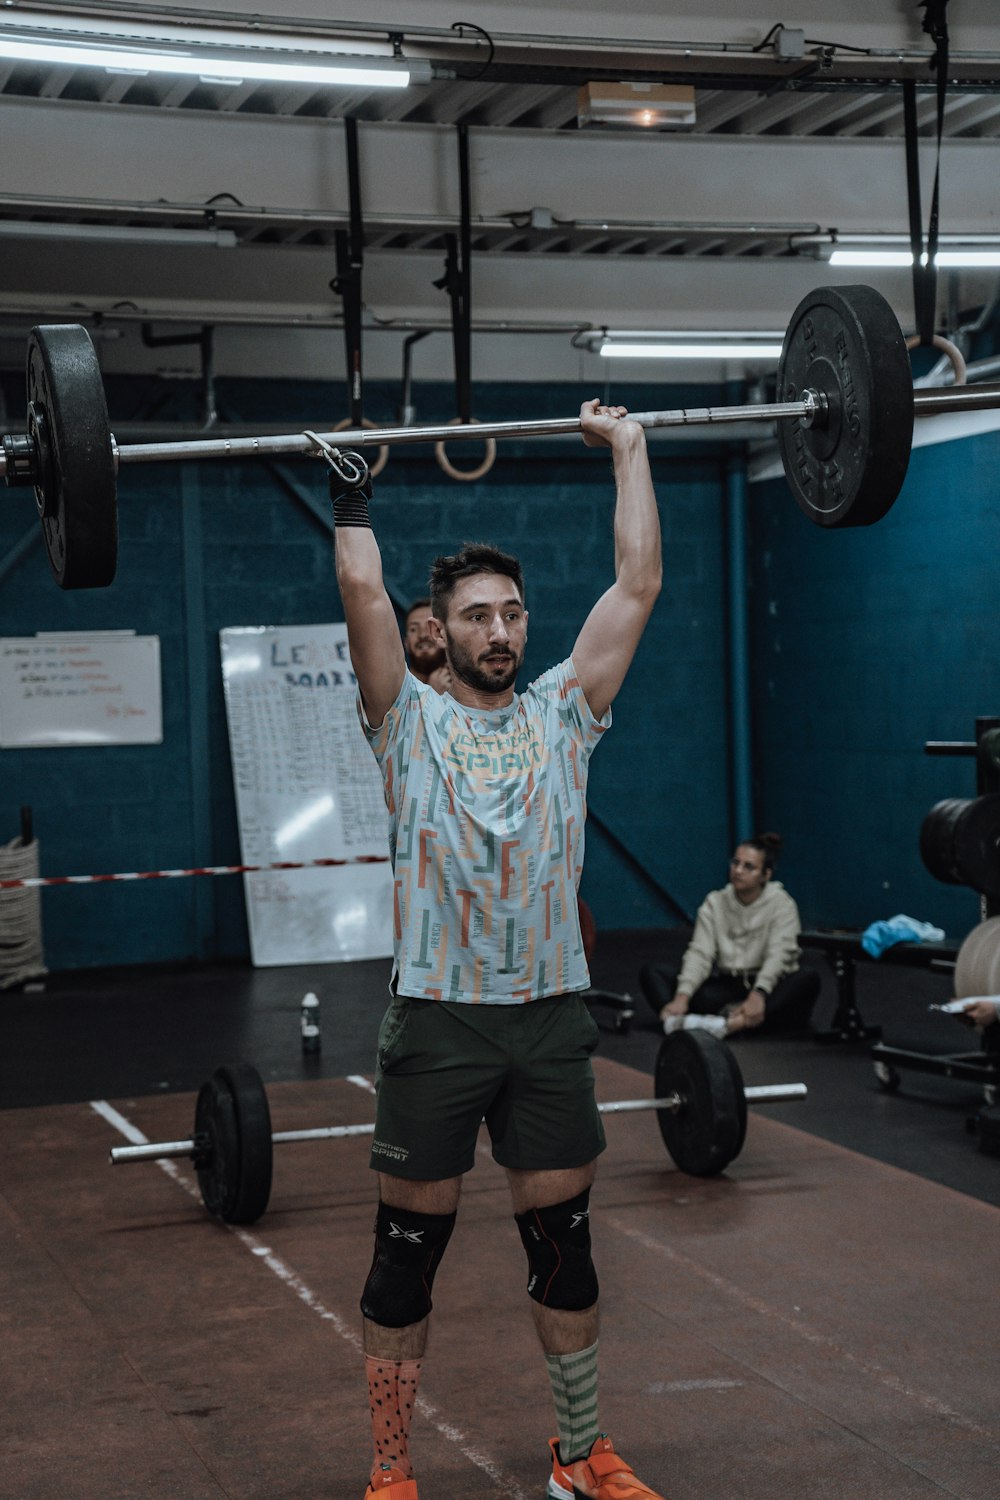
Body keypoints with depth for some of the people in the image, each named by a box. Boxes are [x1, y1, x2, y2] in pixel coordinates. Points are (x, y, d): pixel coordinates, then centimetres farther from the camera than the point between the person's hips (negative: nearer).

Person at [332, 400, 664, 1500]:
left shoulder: (562, 712, 8)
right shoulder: (411, 723, 1)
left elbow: (637, 583, 5)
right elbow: (364, 597, -10)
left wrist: (629, 452, 8)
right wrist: (350, 489, -2)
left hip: (550, 1016, 3)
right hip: (438, 1021, -3)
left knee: (564, 1245, 12)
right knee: (408, 1254, 5)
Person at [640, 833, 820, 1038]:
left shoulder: (781, 904, -5)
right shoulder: (715, 902, 4)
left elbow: (778, 955, -21)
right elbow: (700, 953, -8)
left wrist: (758, 995, -40)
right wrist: (682, 997, -26)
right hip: (726, 986, 3)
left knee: (809, 979, -35)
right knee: (652, 972, -12)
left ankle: (732, 1024, -55)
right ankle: (675, 1021, -45)